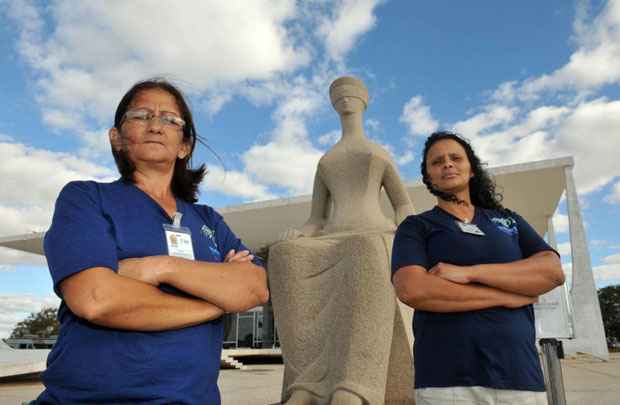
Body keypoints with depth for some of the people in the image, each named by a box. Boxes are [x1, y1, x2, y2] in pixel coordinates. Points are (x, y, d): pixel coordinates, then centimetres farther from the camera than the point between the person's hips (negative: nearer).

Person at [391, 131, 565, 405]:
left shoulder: (509, 221, 14)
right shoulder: (415, 227, 4)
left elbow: (552, 272, -2)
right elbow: (412, 290, -14)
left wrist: (469, 272, -14)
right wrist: (508, 297, -9)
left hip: (520, 375, 3)